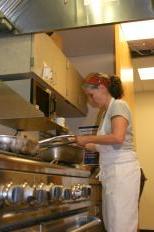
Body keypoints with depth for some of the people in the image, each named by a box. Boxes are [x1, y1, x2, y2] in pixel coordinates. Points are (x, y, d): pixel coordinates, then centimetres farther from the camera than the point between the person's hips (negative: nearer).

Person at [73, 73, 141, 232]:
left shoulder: (118, 105, -4)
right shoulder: (107, 111, 19)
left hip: (121, 169, -8)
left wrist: (87, 138, -12)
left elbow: (117, 137, -21)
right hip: (111, 171, 8)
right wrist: (88, 145, 12)